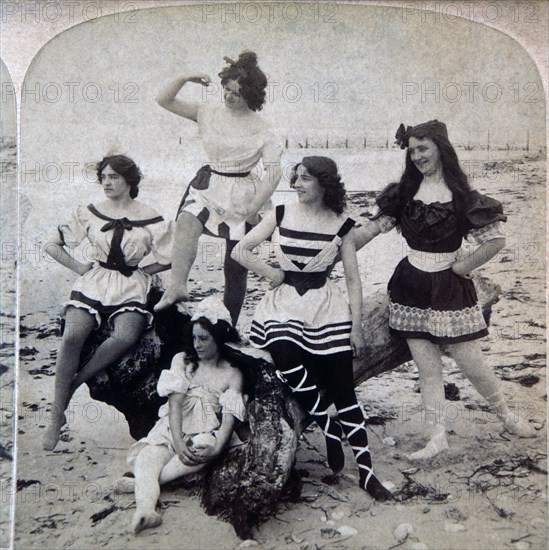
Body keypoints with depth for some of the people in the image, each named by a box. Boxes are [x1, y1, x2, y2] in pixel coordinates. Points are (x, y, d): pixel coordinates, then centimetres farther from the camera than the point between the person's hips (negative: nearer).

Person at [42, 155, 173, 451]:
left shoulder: (150, 218, 4)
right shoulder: (89, 213, 10)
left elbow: (169, 260, 11)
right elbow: (52, 245, 15)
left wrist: (141, 271, 6)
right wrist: (77, 267, 6)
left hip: (130, 286, -1)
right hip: (93, 281, 1)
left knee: (125, 336, -33)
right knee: (73, 335, -28)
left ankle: (73, 385, -13)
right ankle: (57, 415, -17)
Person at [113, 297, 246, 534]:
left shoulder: (232, 374, 5)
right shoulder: (182, 360, 8)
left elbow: (229, 417, -6)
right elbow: (175, 403, -4)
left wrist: (217, 447, -27)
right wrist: (178, 443, -21)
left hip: (206, 433, -1)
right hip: (173, 428, 2)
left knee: (204, 447, -36)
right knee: (149, 455, -28)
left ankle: (141, 483, -31)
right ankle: (145, 508, -49)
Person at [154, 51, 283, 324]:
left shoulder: (259, 128, -4)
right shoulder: (209, 113, 5)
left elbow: (274, 171, -10)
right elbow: (164, 100, 6)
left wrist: (254, 208, -14)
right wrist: (185, 78, -9)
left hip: (241, 193, -2)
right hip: (208, 186, 2)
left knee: (236, 267, 3)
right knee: (186, 223, -33)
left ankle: (229, 326, 15)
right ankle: (178, 286, -48)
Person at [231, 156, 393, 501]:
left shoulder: (342, 225, 2)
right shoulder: (281, 216, 5)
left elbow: (353, 280, 4)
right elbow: (240, 250, 6)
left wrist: (357, 327, -1)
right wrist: (272, 273, -4)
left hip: (327, 310, -1)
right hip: (284, 306, 1)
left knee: (343, 389, -5)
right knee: (289, 368, -25)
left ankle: (366, 471, 4)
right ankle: (329, 428, 1)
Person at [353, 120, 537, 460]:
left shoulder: (462, 197, -7)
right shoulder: (404, 193, 5)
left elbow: (496, 240, -8)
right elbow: (372, 228, 0)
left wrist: (461, 267, -7)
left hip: (449, 287, -3)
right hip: (411, 286, 4)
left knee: (470, 362, 3)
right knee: (427, 367, 5)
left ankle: (506, 415, 28)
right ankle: (437, 436, 15)